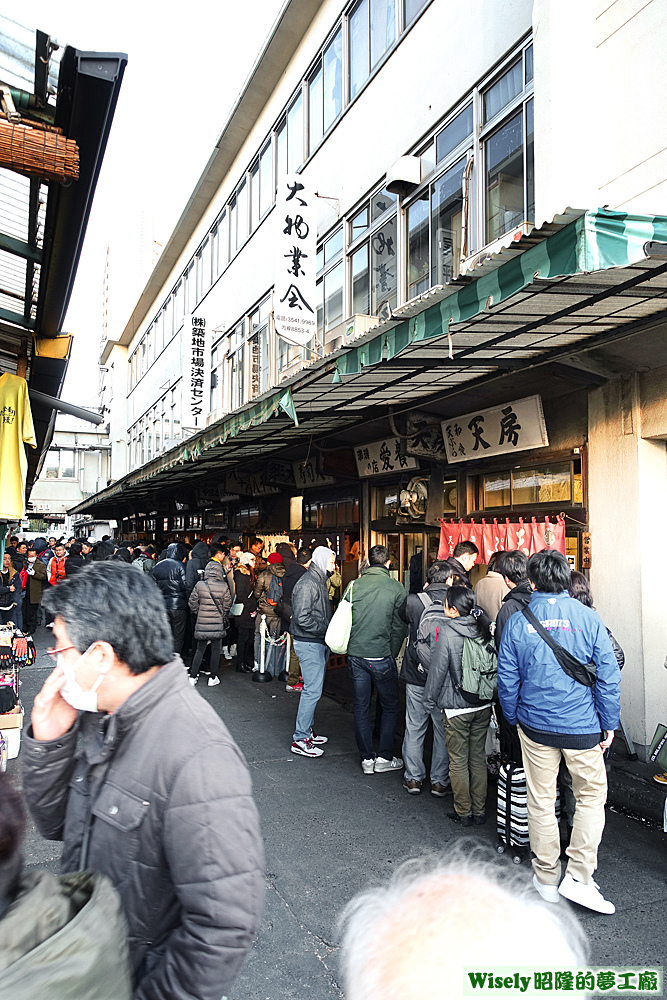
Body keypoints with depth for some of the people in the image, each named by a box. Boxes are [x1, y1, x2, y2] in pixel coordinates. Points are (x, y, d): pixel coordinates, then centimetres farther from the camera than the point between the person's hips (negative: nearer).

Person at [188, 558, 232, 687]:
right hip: (218, 623, -1)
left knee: (199, 650, 13)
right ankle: (213, 678, 17)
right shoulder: (224, 586, -9)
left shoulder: (199, 585, -7)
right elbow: (227, 604, 0)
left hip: (202, 623, 1)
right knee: (216, 650, 10)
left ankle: (193, 677, 16)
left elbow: (192, 603, 0)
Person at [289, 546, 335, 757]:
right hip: (309, 644, -10)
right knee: (312, 690, -8)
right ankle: (300, 739, 0)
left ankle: (306, 731, 27)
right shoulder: (307, 584, -17)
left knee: (314, 689, 16)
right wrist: (326, 629, -19)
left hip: (319, 643, 10)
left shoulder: (319, 582, 15)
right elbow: (302, 618, -23)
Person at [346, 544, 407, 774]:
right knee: (390, 707, 14)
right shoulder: (396, 588, -7)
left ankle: (367, 759, 18)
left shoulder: (355, 585, -1)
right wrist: (392, 654, 8)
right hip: (381, 657, -3)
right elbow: (400, 626, -2)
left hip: (355, 655, 3)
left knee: (360, 708, 12)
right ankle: (384, 758, 16)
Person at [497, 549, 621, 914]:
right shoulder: (588, 618, -9)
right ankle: (579, 875, 13)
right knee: (591, 794, 16)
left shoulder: (516, 623, -5)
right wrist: (610, 723, 4)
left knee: (541, 800, 13)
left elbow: (507, 680, -1)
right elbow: (609, 676, -6)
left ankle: (546, 878, 25)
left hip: (535, 725, 1)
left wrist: (514, 719, 14)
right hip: (582, 726, -1)